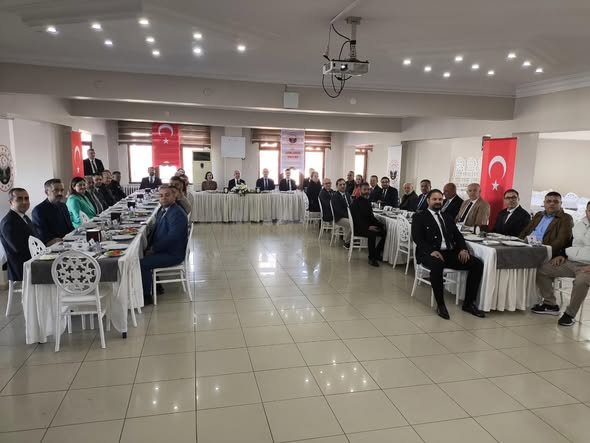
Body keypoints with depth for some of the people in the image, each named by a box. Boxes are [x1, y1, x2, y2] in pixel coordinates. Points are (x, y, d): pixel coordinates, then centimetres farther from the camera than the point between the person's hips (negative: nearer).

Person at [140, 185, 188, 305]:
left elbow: (172, 237, -26)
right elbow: (156, 230, 15)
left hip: (172, 254, -10)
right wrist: (150, 247, -1)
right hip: (163, 249, 10)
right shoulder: (163, 210, 11)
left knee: (143, 263, -18)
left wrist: (153, 248, -18)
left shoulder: (177, 214, -20)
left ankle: (147, 296, -2)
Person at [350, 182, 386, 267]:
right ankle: (371, 258, -19)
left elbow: (371, 216, 15)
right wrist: (368, 227, -28)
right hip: (358, 228, -8)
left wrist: (380, 224, -2)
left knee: (385, 232, -9)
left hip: (368, 226, 8)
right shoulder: (355, 203, -9)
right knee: (372, 234, -33)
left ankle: (377, 254, 4)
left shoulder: (367, 202, 15)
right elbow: (357, 219, -18)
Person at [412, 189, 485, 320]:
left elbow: (458, 235, 16)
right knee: (437, 265, -40)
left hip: (451, 252, 6)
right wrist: (431, 251, -24)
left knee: (477, 264, -15)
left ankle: (468, 303, -4)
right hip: (431, 253, -6)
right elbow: (417, 238, -7)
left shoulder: (447, 218, 24)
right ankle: (440, 304, -22)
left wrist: (463, 249, -6)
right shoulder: (420, 217, 6)